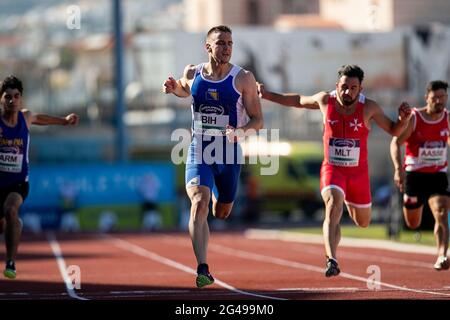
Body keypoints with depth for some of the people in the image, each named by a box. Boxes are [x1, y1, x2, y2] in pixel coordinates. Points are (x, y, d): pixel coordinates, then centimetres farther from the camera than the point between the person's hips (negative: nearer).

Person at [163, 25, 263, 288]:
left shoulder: (243, 78, -8)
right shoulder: (192, 73, -1)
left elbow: (258, 120, -6)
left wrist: (241, 131, -27)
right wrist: (173, 88, 0)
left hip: (230, 156, 0)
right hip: (199, 153, 0)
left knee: (222, 213, 19)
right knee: (199, 204, -24)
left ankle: (218, 197, 60)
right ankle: (203, 270, -25)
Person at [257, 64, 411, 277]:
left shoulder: (368, 108, -11)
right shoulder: (325, 100, -8)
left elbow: (394, 131, 0)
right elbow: (299, 101, 11)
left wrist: (403, 119, -21)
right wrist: (266, 95, 11)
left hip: (358, 172, 1)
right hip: (332, 169, -1)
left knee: (363, 222, 17)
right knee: (333, 204, -30)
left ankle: (350, 201, 55)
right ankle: (332, 260, -40)